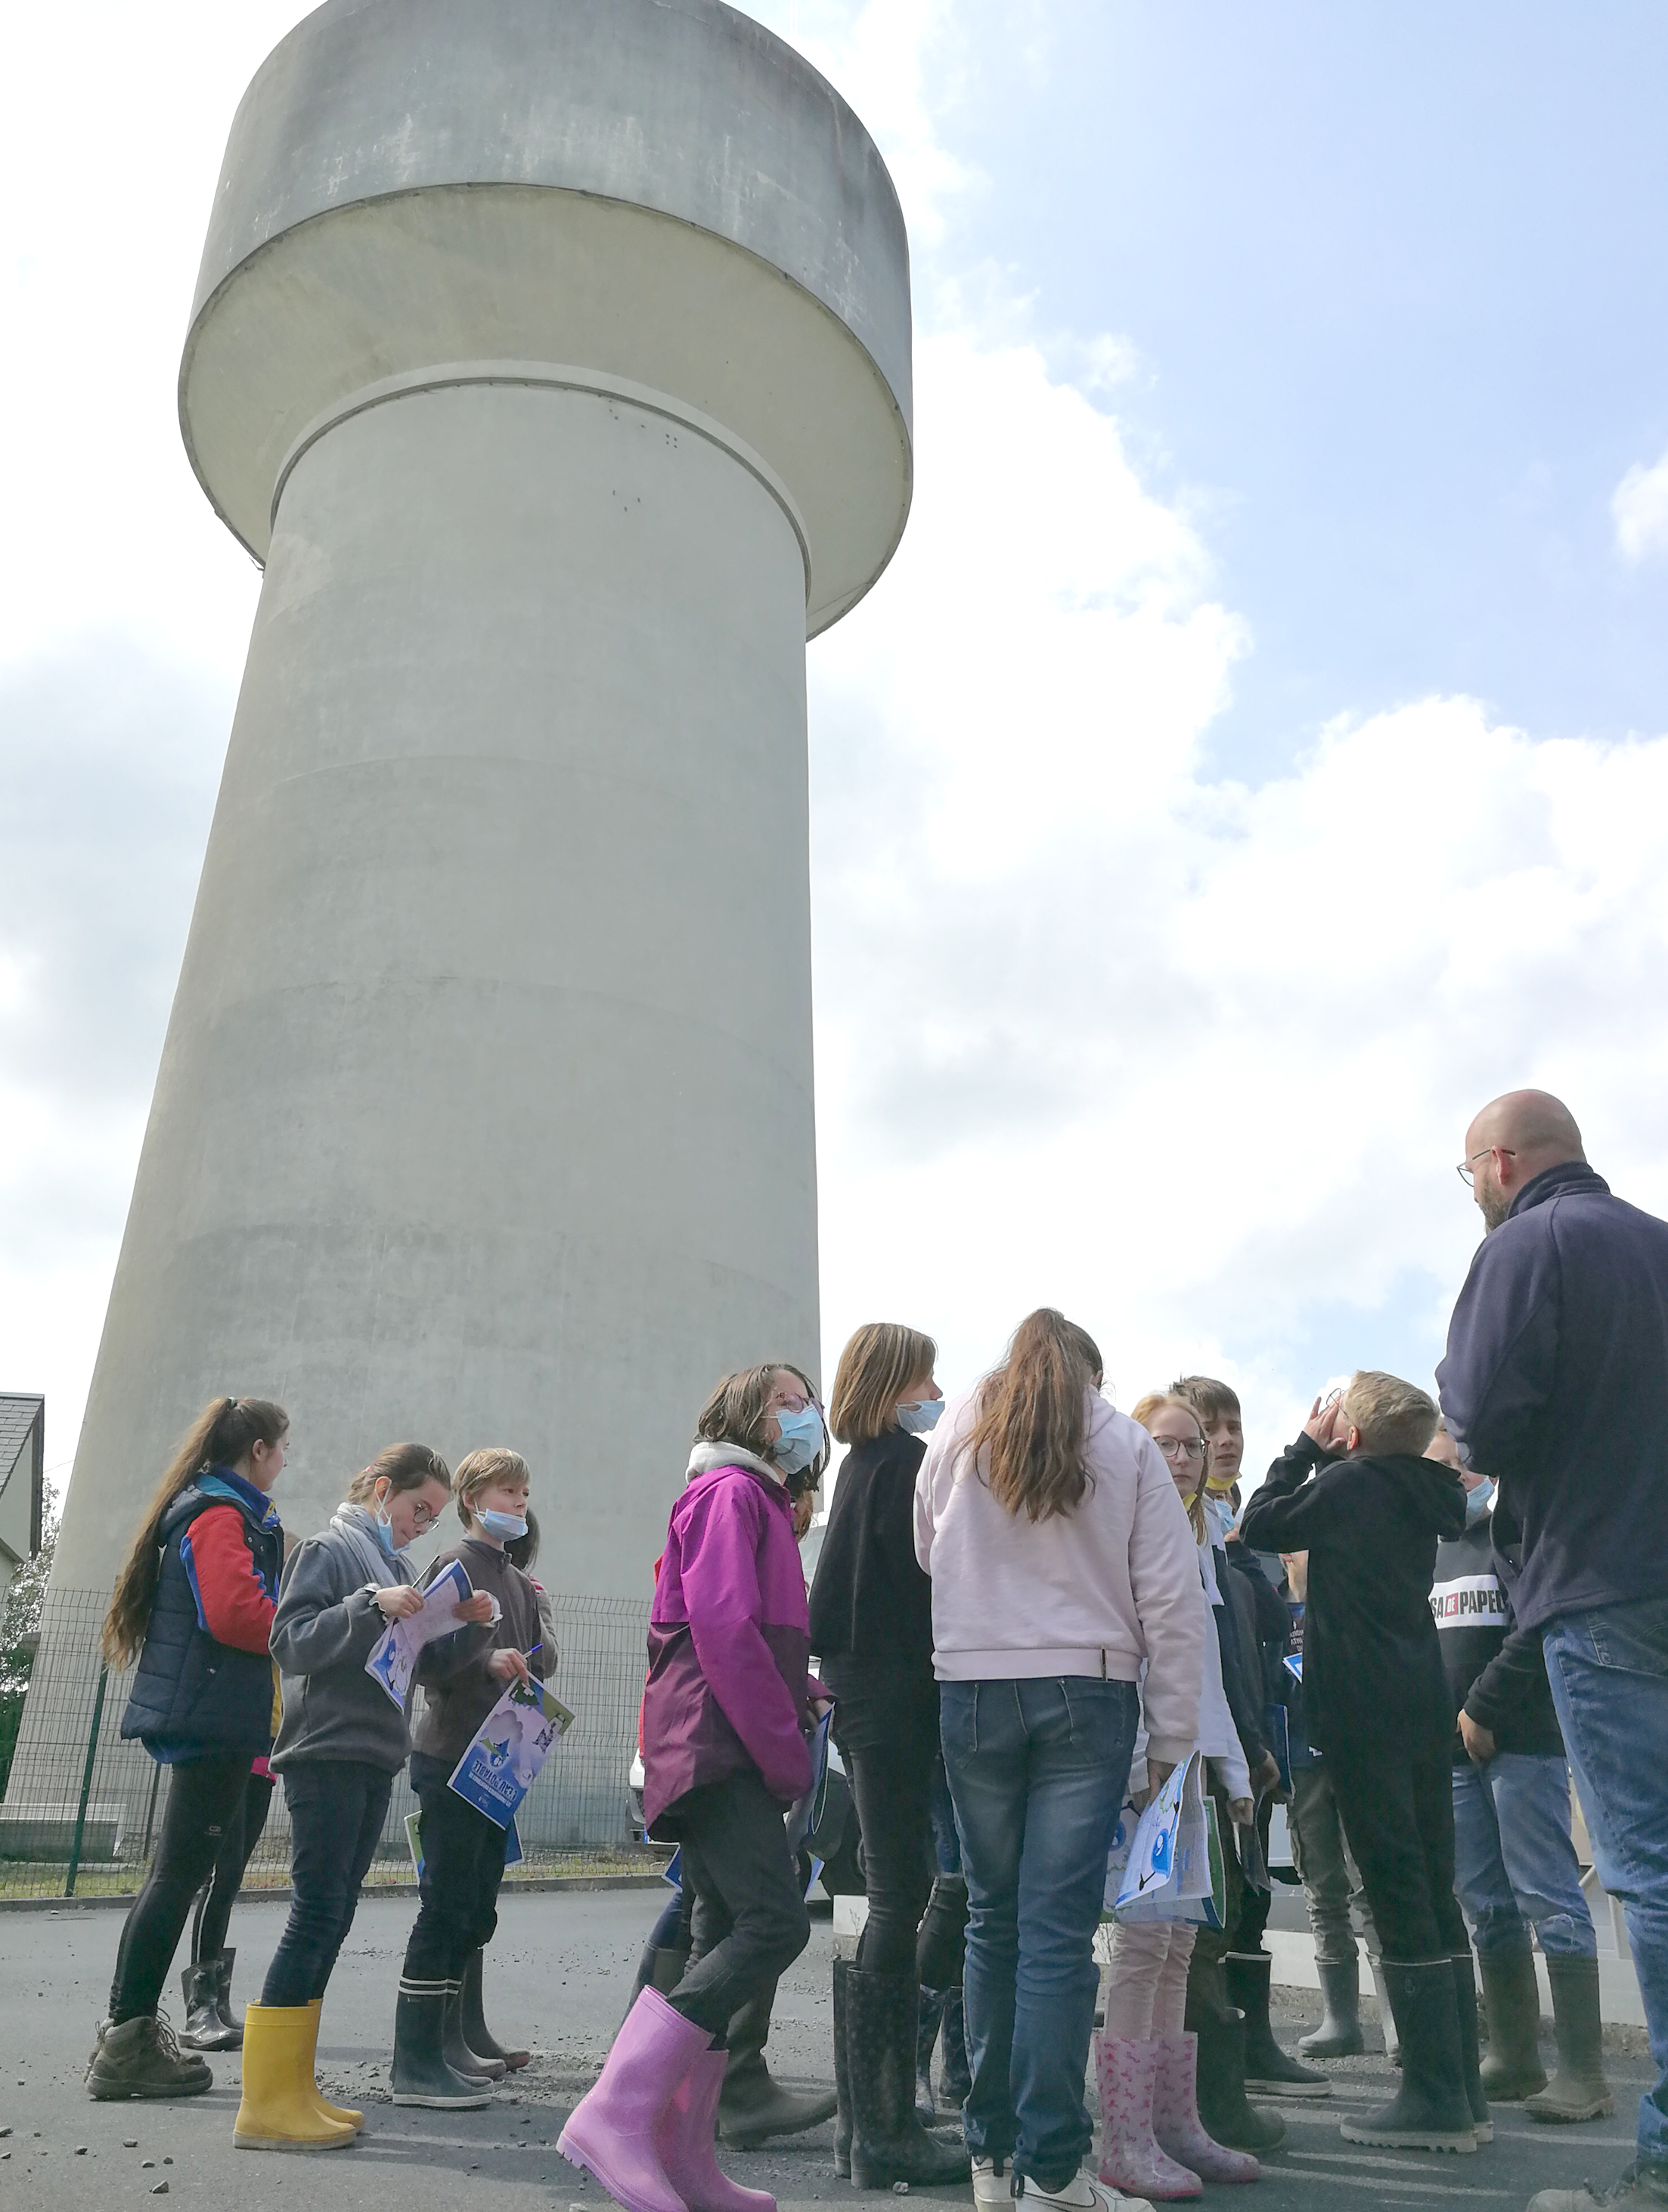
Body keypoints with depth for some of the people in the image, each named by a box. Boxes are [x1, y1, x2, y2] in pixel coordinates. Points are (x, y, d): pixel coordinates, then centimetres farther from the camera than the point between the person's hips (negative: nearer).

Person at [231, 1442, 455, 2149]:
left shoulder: (396, 1568, 17)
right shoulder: (327, 1551, -5)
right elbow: (291, 1639, -16)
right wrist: (370, 1605, -25)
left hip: (374, 1762, 8)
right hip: (326, 1756, -8)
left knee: (331, 1918, 10)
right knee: (316, 1914, -8)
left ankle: (293, 2089, 18)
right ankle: (264, 2104, -2)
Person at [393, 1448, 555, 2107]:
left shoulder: (518, 1582, 17)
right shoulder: (455, 1565, -8)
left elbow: (542, 1656, 16)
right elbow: (427, 1661, -16)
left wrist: (530, 1659, -5)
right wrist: (484, 1653, -30)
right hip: (451, 1759, -8)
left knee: (475, 1910, 14)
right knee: (445, 1905, -5)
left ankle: (447, 2040, 25)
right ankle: (416, 2063, 2)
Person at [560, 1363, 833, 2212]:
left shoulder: (761, 1503, 25)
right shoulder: (731, 1490, -7)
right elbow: (722, 1625, -19)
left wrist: (803, 1691, 8)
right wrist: (787, 1751, -16)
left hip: (725, 1756, 11)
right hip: (717, 1747, -11)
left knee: (725, 1944, 11)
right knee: (775, 1923, -19)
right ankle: (613, 2115, -18)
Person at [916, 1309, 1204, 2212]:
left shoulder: (954, 1437, 8)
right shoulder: (1126, 1444, 2)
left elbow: (925, 1559, 15)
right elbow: (1170, 1597, 0)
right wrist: (1171, 1737, 5)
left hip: (972, 1692, 2)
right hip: (1086, 1694, -2)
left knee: (991, 1921, 12)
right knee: (1059, 1931, 0)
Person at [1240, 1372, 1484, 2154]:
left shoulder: (1350, 1482, -11)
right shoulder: (1420, 1493, 11)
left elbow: (1261, 1526, -2)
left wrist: (1306, 1445, 4)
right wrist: (1323, 1456, 15)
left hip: (1364, 1709, -8)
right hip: (1423, 1702, 8)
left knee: (1399, 1895, -4)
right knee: (1434, 1891, 12)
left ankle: (1434, 2097, 2)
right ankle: (1462, 2091, 19)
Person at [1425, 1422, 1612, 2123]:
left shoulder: (1517, 1525, -3)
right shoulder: (1431, 1550, 19)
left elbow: (1540, 1622, -15)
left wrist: (1484, 1708, -15)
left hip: (1521, 1740, -7)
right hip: (1457, 1750, 7)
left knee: (1547, 1897, -7)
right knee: (1485, 1904, 10)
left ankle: (1583, 2073, -2)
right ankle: (1514, 2059, 18)